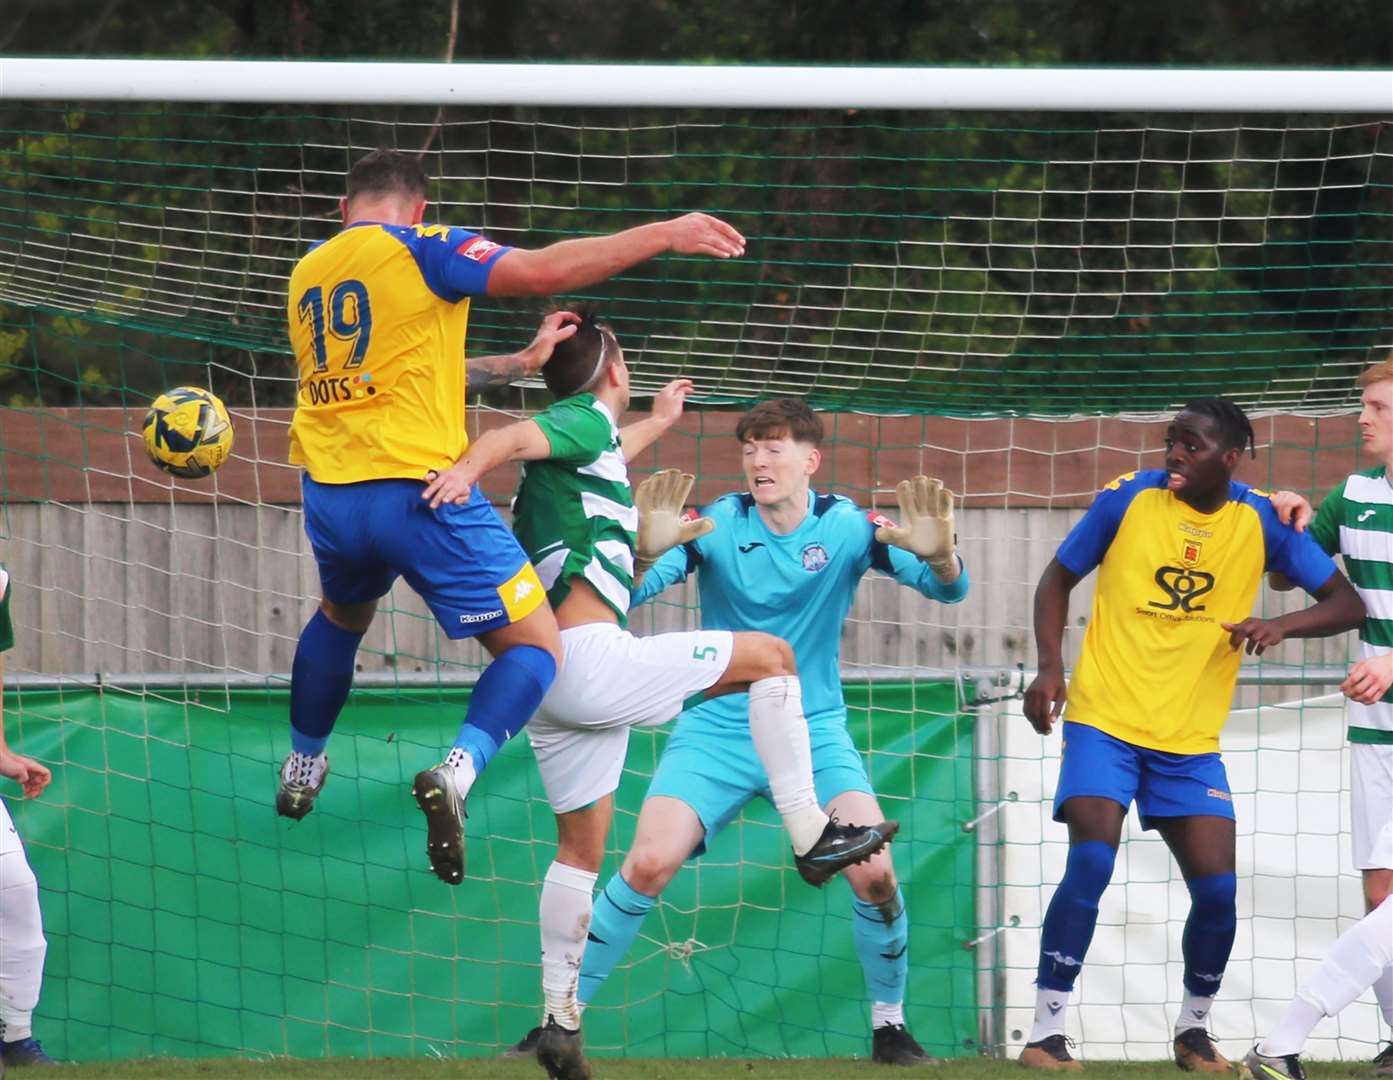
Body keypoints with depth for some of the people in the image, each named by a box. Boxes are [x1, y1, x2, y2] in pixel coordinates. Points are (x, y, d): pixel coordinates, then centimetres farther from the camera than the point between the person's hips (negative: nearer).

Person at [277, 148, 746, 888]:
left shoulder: (307, 276, 16)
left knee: (342, 615, 38)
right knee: (535, 646, 1)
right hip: (418, 489, -6)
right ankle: (459, 770, -24)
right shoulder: (417, 248, -3)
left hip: (329, 494, 6)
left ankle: (301, 769, 47)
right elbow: (539, 271, -14)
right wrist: (662, 235, -10)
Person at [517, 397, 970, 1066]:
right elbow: (626, 595, -16)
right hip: (718, 729, 0)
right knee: (647, 865, -19)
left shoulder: (846, 528, -6)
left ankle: (889, 1024, 3)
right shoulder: (718, 524, -7)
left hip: (814, 733, 0)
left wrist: (937, 554, -37)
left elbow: (948, 589, -12)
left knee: (874, 873, -19)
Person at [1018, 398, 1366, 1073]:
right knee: (1090, 864, -20)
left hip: (1191, 741, 2)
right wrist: (1050, 667, -9)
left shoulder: (1259, 523, -2)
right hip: (1105, 720, -2)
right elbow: (1057, 579, 6)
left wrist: (1280, 625, -20)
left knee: (1217, 890, -4)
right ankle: (1046, 1034, -13)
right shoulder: (1129, 498, -6)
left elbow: (1347, 605, 0)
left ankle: (1193, 1030, 21)